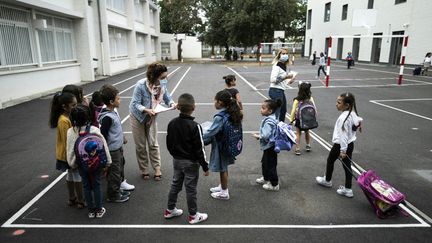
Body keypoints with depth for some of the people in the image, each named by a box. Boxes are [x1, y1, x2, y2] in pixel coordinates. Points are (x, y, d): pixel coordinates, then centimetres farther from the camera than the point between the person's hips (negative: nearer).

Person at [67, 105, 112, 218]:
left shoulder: (70, 132, -14)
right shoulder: (94, 130, -19)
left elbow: (70, 150, -5)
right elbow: (104, 146, -12)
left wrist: (72, 163, 10)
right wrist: (108, 161, 0)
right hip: (96, 162, -1)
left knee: (86, 186, 16)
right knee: (96, 185, 14)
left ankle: (91, 210, 29)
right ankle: (99, 210, 25)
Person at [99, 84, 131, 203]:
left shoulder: (114, 112, 4)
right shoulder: (107, 117, -25)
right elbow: (103, 134, -23)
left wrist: (122, 137, 28)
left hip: (118, 147, 10)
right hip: (112, 150, -10)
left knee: (120, 169, 22)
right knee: (114, 173, 4)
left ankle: (118, 189, 38)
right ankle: (112, 195, 20)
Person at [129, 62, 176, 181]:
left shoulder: (162, 84, -20)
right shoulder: (141, 85, -31)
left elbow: (167, 97, -7)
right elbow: (135, 104, -27)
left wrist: (172, 104, -28)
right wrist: (146, 110, -44)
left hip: (151, 117, 3)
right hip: (138, 116, -3)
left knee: (153, 144, 7)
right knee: (141, 145, 9)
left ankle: (157, 169, 18)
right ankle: (144, 170, 25)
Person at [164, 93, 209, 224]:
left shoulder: (172, 123, -5)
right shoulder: (195, 126, -23)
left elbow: (169, 144, 6)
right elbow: (199, 149, -19)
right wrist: (205, 166, -9)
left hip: (177, 160, 6)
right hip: (191, 162, -6)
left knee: (175, 185, 21)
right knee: (191, 189, 7)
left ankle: (170, 210, 35)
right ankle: (193, 215, 23)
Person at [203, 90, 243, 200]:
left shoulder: (219, 117, -27)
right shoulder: (231, 113, -2)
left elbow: (211, 132, -27)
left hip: (220, 146, -8)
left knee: (222, 169, 8)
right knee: (224, 167, 23)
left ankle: (224, 193, 24)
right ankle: (222, 186, 41)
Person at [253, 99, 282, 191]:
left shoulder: (268, 122, -27)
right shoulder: (272, 118, 5)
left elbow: (266, 136, -30)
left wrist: (258, 136, -13)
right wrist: (260, 134, 9)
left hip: (270, 147, -10)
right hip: (268, 146, 10)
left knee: (271, 165, 3)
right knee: (264, 162, 25)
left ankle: (274, 184, 17)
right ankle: (265, 178, 44)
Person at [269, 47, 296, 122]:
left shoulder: (283, 65, 13)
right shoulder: (277, 65, -15)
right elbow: (273, 79, -27)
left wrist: (289, 81, 8)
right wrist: (285, 77, -26)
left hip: (281, 91, 10)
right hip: (276, 91, -10)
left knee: (283, 111, 23)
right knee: (276, 113, -10)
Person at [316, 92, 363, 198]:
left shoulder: (343, 117, -26)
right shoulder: (353, 114, -1)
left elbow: (343, 135, -26)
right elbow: (359, 119, 19)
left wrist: (343, 150, -24)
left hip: (340, 144, -8)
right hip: (350, 144, 8)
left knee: (330, 160, 16)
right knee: (347, 165, 11)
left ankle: (327, 180, 36)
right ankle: (348, 189, 15)